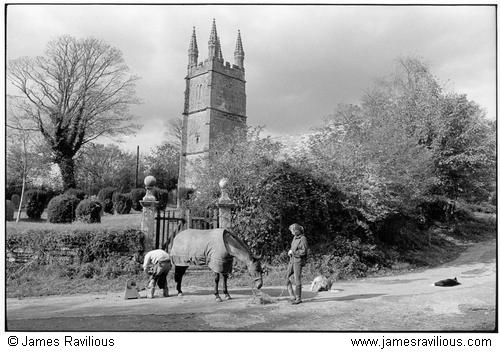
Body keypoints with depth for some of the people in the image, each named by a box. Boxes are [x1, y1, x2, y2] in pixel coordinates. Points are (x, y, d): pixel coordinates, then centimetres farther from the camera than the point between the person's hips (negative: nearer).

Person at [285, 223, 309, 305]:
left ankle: (298, 298, 7)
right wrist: (290, 251, 4)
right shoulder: (295, 237, 12)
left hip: (298, 261, -8)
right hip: (292, 260, 8)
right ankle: (292, 296, 7)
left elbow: (304, 251, -21)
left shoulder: (303, 239, -14)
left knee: (297, 280, -4)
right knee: (287, 277, 2)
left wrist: (292, 252, -15)